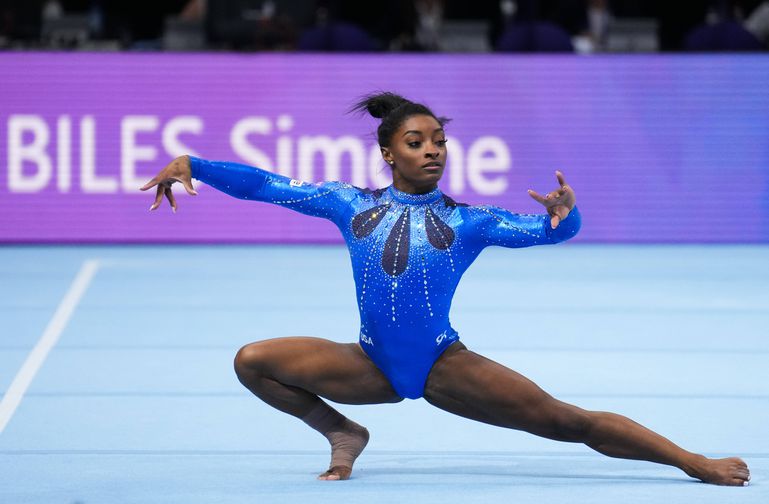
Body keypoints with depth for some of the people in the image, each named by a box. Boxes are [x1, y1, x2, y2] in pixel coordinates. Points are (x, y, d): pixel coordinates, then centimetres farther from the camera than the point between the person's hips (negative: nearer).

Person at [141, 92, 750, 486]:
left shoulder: (466, 220, 1)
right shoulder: (353, 204, 5)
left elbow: (546, 229, -9)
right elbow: (266, 185, 3)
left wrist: (564, 213, -33)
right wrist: (192, 165, -7)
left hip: (443, 366, -2)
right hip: (371, 365, 2)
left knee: (567, 421, -12)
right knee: (253, 361, -12)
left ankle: (698, 463, -8)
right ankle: (340, 431, 8)